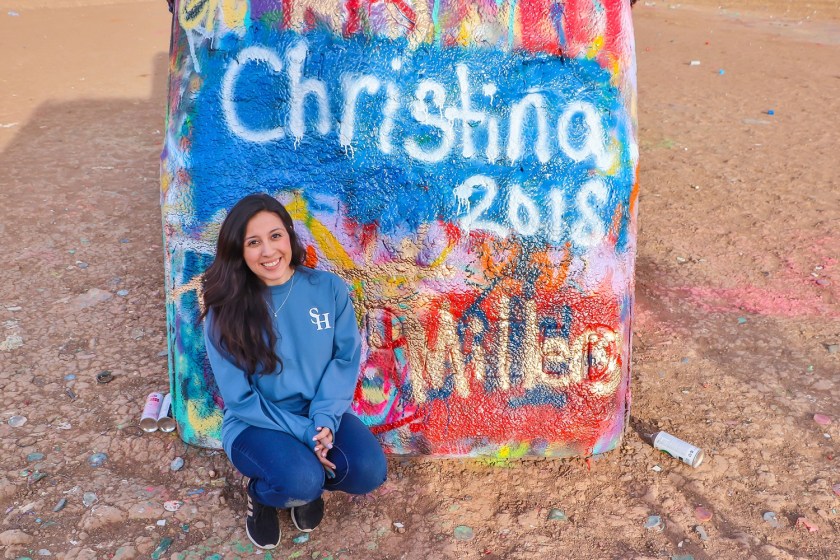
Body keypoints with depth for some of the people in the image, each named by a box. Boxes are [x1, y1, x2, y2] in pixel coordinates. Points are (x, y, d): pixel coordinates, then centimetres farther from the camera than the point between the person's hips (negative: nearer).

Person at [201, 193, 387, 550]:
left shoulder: (329, 288, -7)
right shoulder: (225, 311, -13)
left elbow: (347, 358, -4)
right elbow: (239, 396, -11)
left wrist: (324, 420, -19)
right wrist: (303, 432, -19)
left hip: (319, 416, 3)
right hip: (256, 424, -2)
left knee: (370, 470, -22)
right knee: (301, 481, -30)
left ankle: (307, 481, 12)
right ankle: (260, 493, 8)